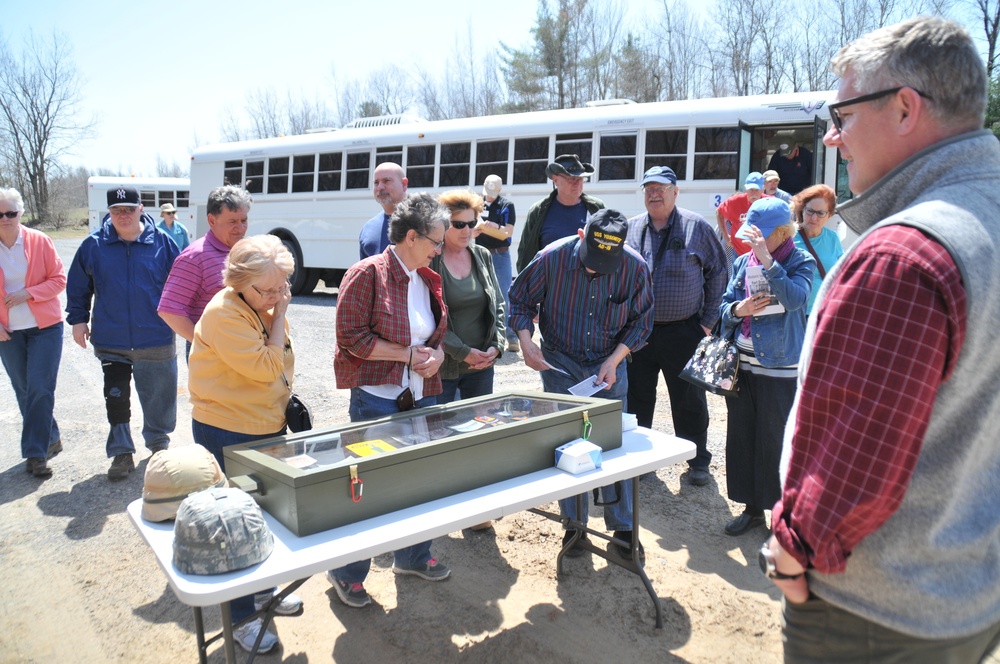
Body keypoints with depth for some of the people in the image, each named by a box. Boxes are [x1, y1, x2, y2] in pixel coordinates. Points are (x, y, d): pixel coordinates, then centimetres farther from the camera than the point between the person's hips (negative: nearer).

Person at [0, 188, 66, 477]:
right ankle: (51, 439, 26)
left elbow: (59, 279, -3)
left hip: (45, 327, -3)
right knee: (24, 391, 9)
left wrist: (28, 293, -17)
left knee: (40, 389, -7)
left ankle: (35, 453, 0)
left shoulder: (39, 241, -6)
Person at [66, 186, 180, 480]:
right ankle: (121, 453, 18)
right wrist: (78, 319, 6)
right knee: (116, 398, 4)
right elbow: (78, 287, 10)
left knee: (158, 397, 12)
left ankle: (158, 442, 34)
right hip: (110, 341, 1)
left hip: (156, 340, -1)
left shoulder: (162, 242, -3)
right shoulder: (93, 245, 0)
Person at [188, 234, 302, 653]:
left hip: (268, 427, 8)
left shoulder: (269, 308, 4)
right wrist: (279, 317, -21)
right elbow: (265, 368, -26)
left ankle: (261, 589, 42)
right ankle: (241, 617, 23)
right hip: (227, 434, -8)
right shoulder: (224, 313, -22)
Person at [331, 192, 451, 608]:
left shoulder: (428, 279, 11)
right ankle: (347, 573, 22)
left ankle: (413, 557, 37)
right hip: (376, 398, -7)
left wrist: (437, 354, -2)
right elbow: (351, 337, -16)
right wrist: (408, 354, -15)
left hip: (421, 396, 7)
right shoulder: (368, 274, -11)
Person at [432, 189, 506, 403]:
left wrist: (496, 345, -4)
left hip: (482, 364, 5)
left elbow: (498, 305, 10)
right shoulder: (430, 260, -10)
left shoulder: (482, 256, 7)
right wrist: (463, 352, -16)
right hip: (441, 365, -5)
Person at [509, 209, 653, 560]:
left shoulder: (635, 267, -14)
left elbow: (641, 321, -2)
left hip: (609, 364, 1)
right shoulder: (553, 257, -17)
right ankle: (574, 525, 21)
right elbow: (520, 299, -4)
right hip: (560, 361, 0)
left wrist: (613, 361, -13)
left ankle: (622, 529, 19)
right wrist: (526, 341, -18)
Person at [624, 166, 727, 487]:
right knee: (637, 399, 11)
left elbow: (717, 274, 2)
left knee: (689, 401, 7)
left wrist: (708, 322, -1)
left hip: (683, 332, -2)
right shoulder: (630, 229, 6)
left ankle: (698, 461, 24)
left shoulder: (697, 227, -1)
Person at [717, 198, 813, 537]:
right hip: (742, 365, 5)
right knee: (743, 437, 12)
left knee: (777, 441, 3)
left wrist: (766, 260, -29)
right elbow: (725, 305, 12)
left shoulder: (800, 262, -5)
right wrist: (737, 310, -11)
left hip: (779, 369, -5)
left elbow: (795, 298, -24)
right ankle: (753, 507, 28)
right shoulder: (743, 262, 8)